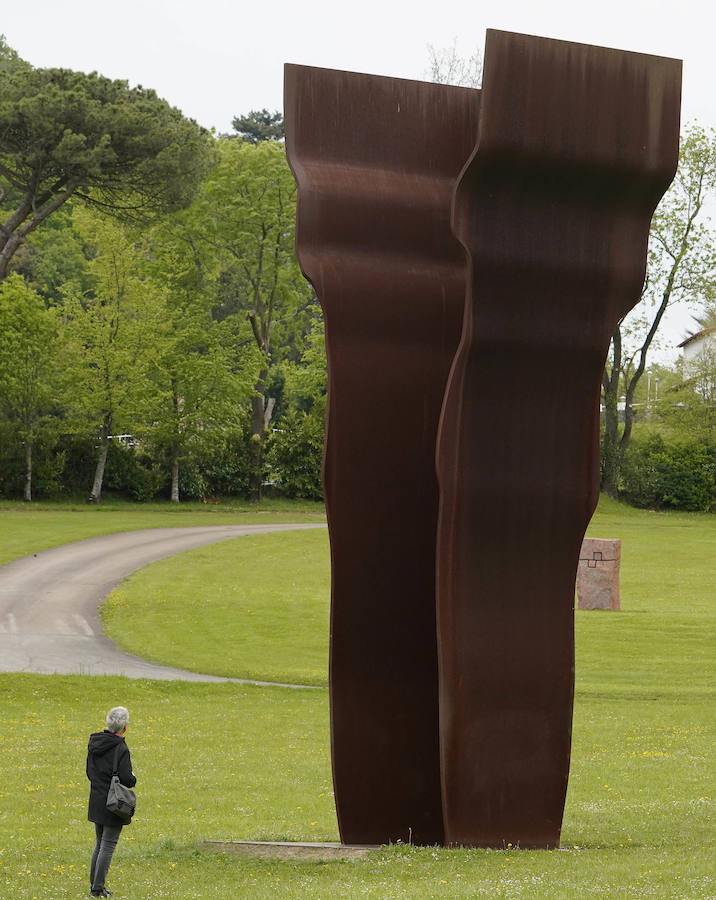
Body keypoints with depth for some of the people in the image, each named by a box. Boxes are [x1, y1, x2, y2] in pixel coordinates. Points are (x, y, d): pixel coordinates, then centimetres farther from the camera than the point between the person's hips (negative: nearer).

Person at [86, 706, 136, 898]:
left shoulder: (94, 743, 5)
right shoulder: (120, 749, -19)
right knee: (108, 845, 0)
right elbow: (126, 779, -20)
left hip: (96, 801, 7)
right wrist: (133, 779, 0)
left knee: (100, 843, 18)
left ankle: (94, 884, 20)